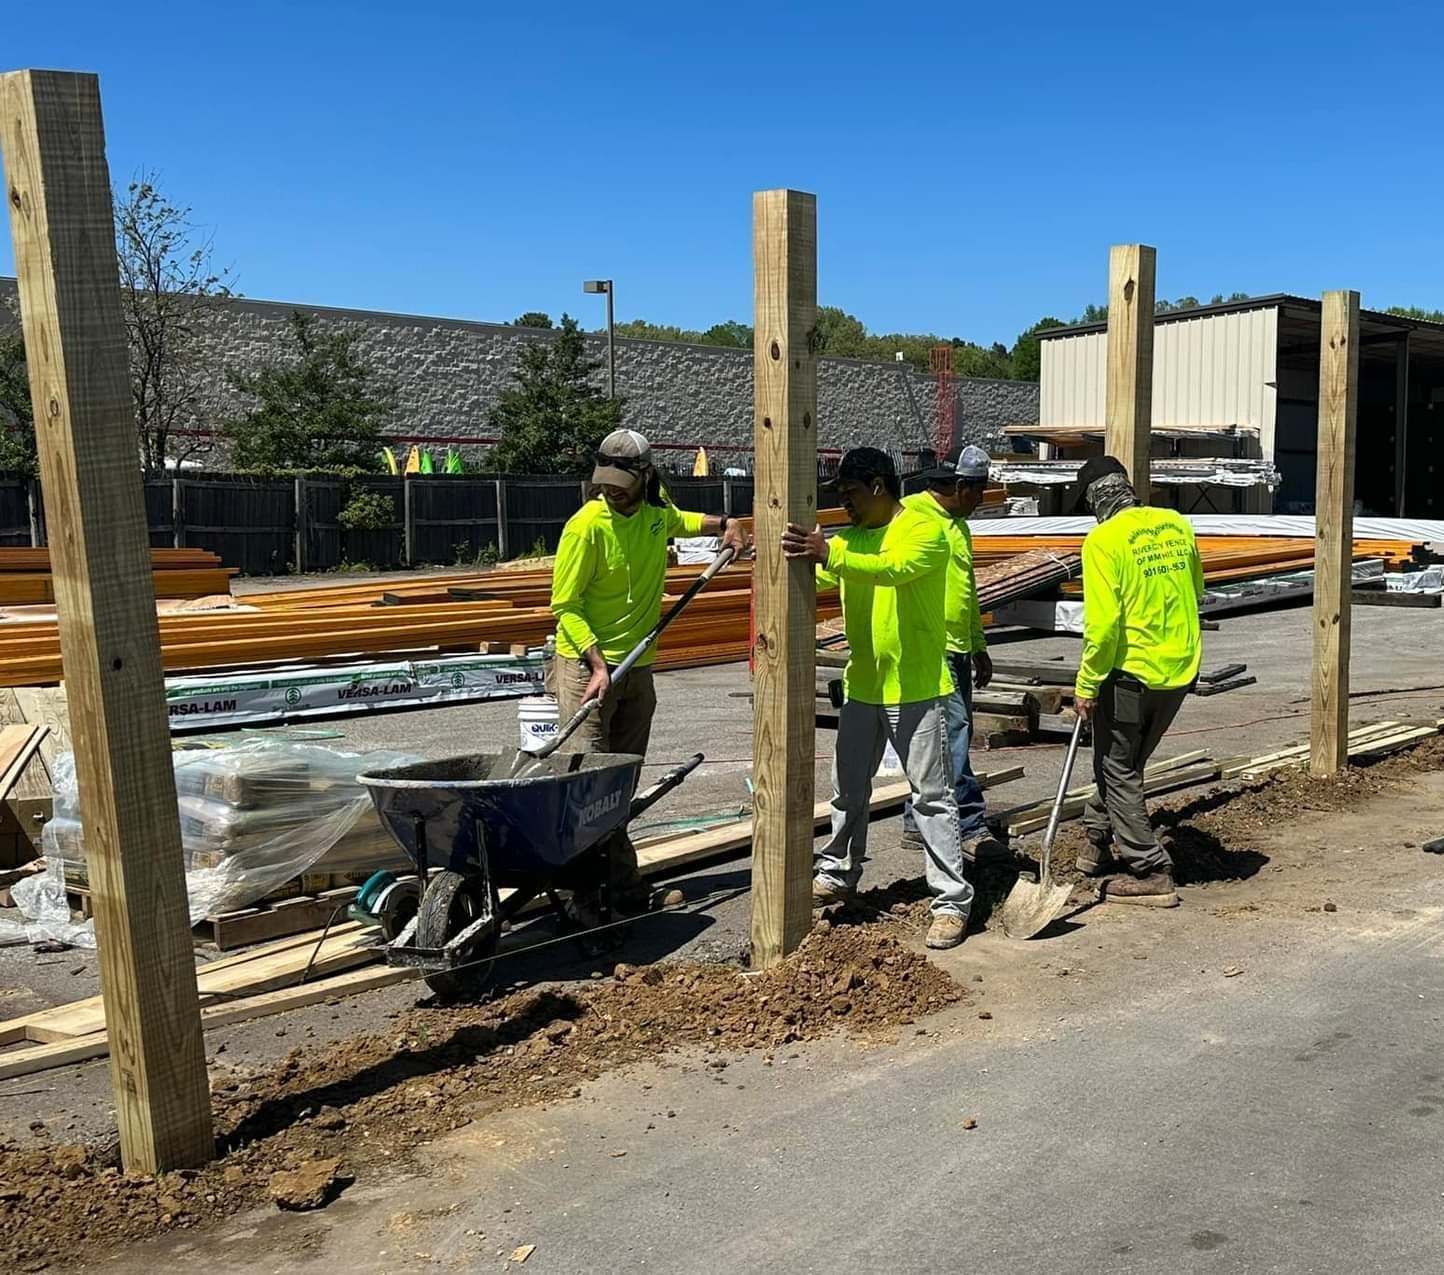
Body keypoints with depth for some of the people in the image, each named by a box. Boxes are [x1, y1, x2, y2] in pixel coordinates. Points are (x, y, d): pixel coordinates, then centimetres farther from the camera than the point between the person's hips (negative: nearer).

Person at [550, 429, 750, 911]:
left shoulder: (657, 511, 5)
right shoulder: (586, 526, -14)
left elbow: (679, 522, 33)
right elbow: (566, 605, -13)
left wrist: (723, 524, 18)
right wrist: (598, 663, -21)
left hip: (638, 667, 6)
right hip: (586, 663, -6)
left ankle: (618, 879, 19)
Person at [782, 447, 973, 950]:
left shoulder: (924, 530, -12)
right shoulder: (849, 539, 10)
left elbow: (892, 568, -31)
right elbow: (816, 577, -3)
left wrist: (828, 554, -43)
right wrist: (793, 556, -24)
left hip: (915, 689, -7)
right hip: (862, 686, 7)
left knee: (932, 796, -2)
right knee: (848, 790, 17)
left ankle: (952, 901, 3)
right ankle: (837, 873, 35)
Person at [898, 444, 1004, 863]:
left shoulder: (957, 524, 21)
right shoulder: (910, 514, -9)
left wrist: (979, 648, 28)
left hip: (956, 648, 10)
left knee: (952, 736, 11)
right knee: (953, 731, -11)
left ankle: (918, 822, 20)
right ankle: (970, 828, -6)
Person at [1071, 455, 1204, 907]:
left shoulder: (1104, 539, -15)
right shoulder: (1177, 524, 5)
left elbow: (1104, 621, -19)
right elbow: (1195, 590, 18)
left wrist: (1087, 684, -11)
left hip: (1131, 670, -7)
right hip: (1181, 669, 7)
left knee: (1118, 770, 7)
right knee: (1124, 762, 21)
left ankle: (1150, 873, 9)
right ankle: (1099, 846, 36)